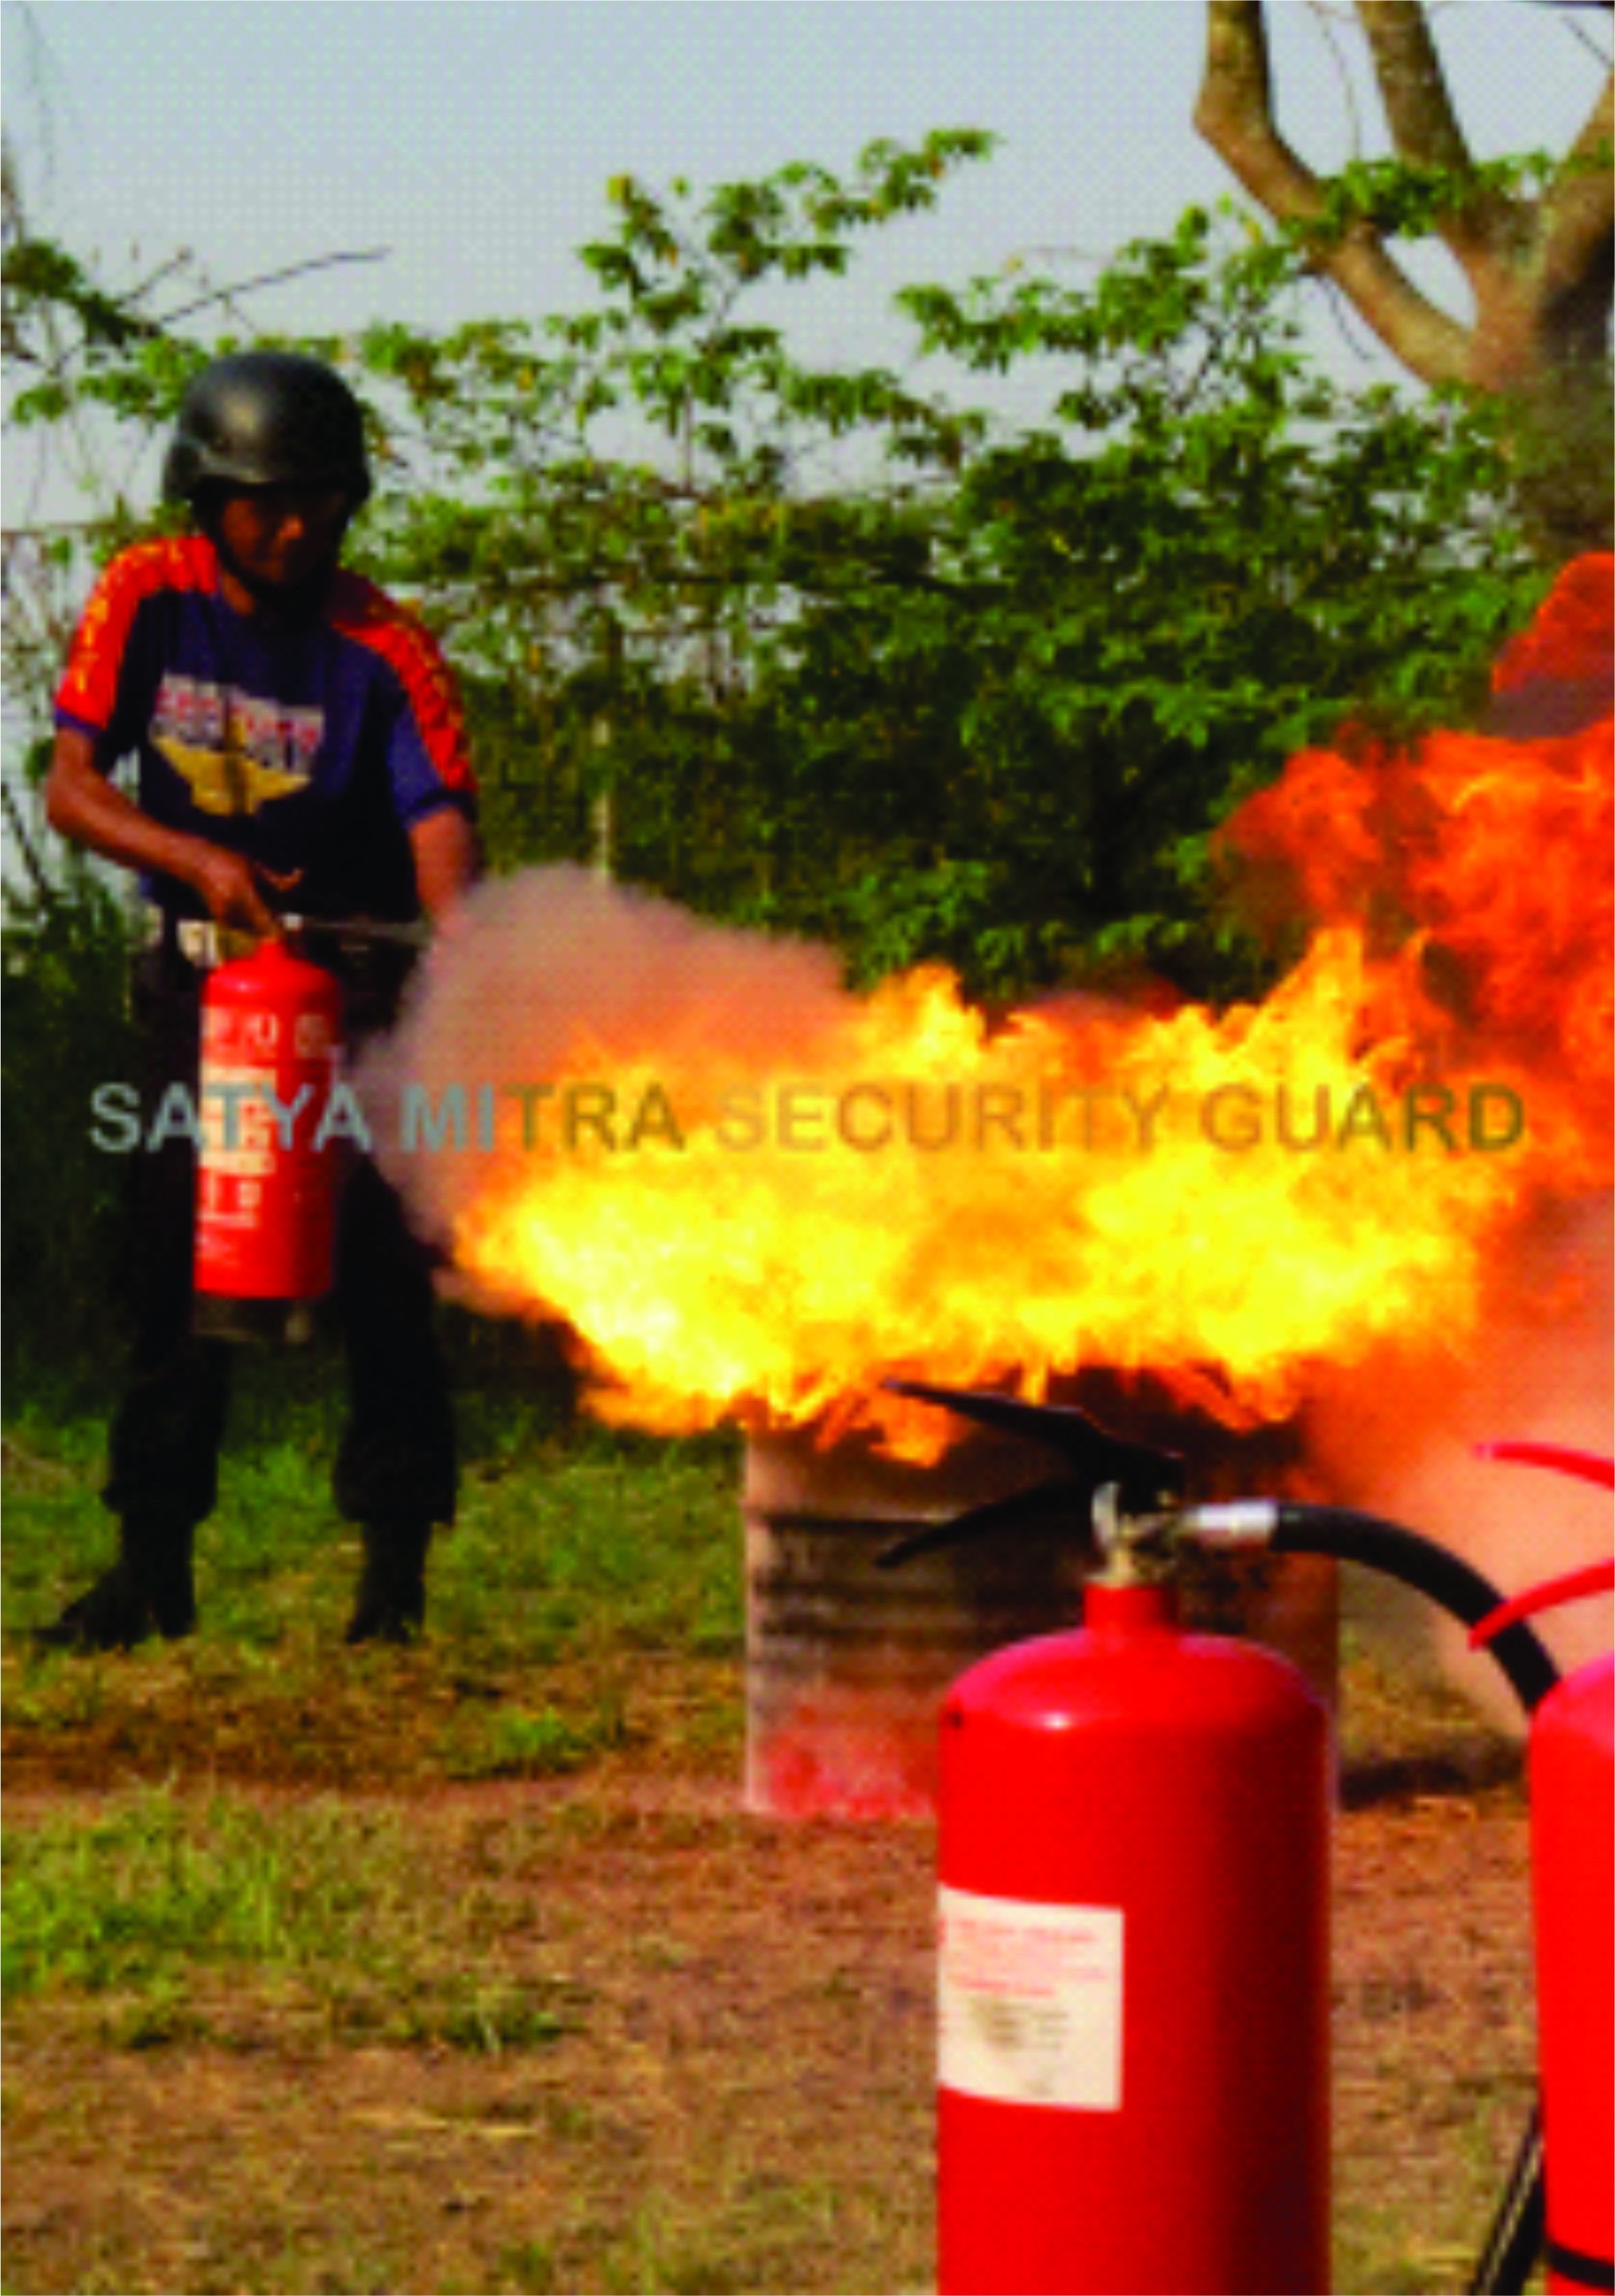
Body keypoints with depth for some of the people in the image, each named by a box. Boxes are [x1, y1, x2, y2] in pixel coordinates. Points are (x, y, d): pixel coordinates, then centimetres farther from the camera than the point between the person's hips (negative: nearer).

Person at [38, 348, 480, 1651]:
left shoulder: (386, 652, -15)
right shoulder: (148, 601, -8)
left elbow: (441, 828, -24)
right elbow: (71, 787, -12)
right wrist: (199, 861, -28)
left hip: (354, 971, -2)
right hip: (200, 966, 2)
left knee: (377, 1260, -8)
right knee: (178, 1256, 4)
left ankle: (396, 1563, -1)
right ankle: (155, 1565, 12)